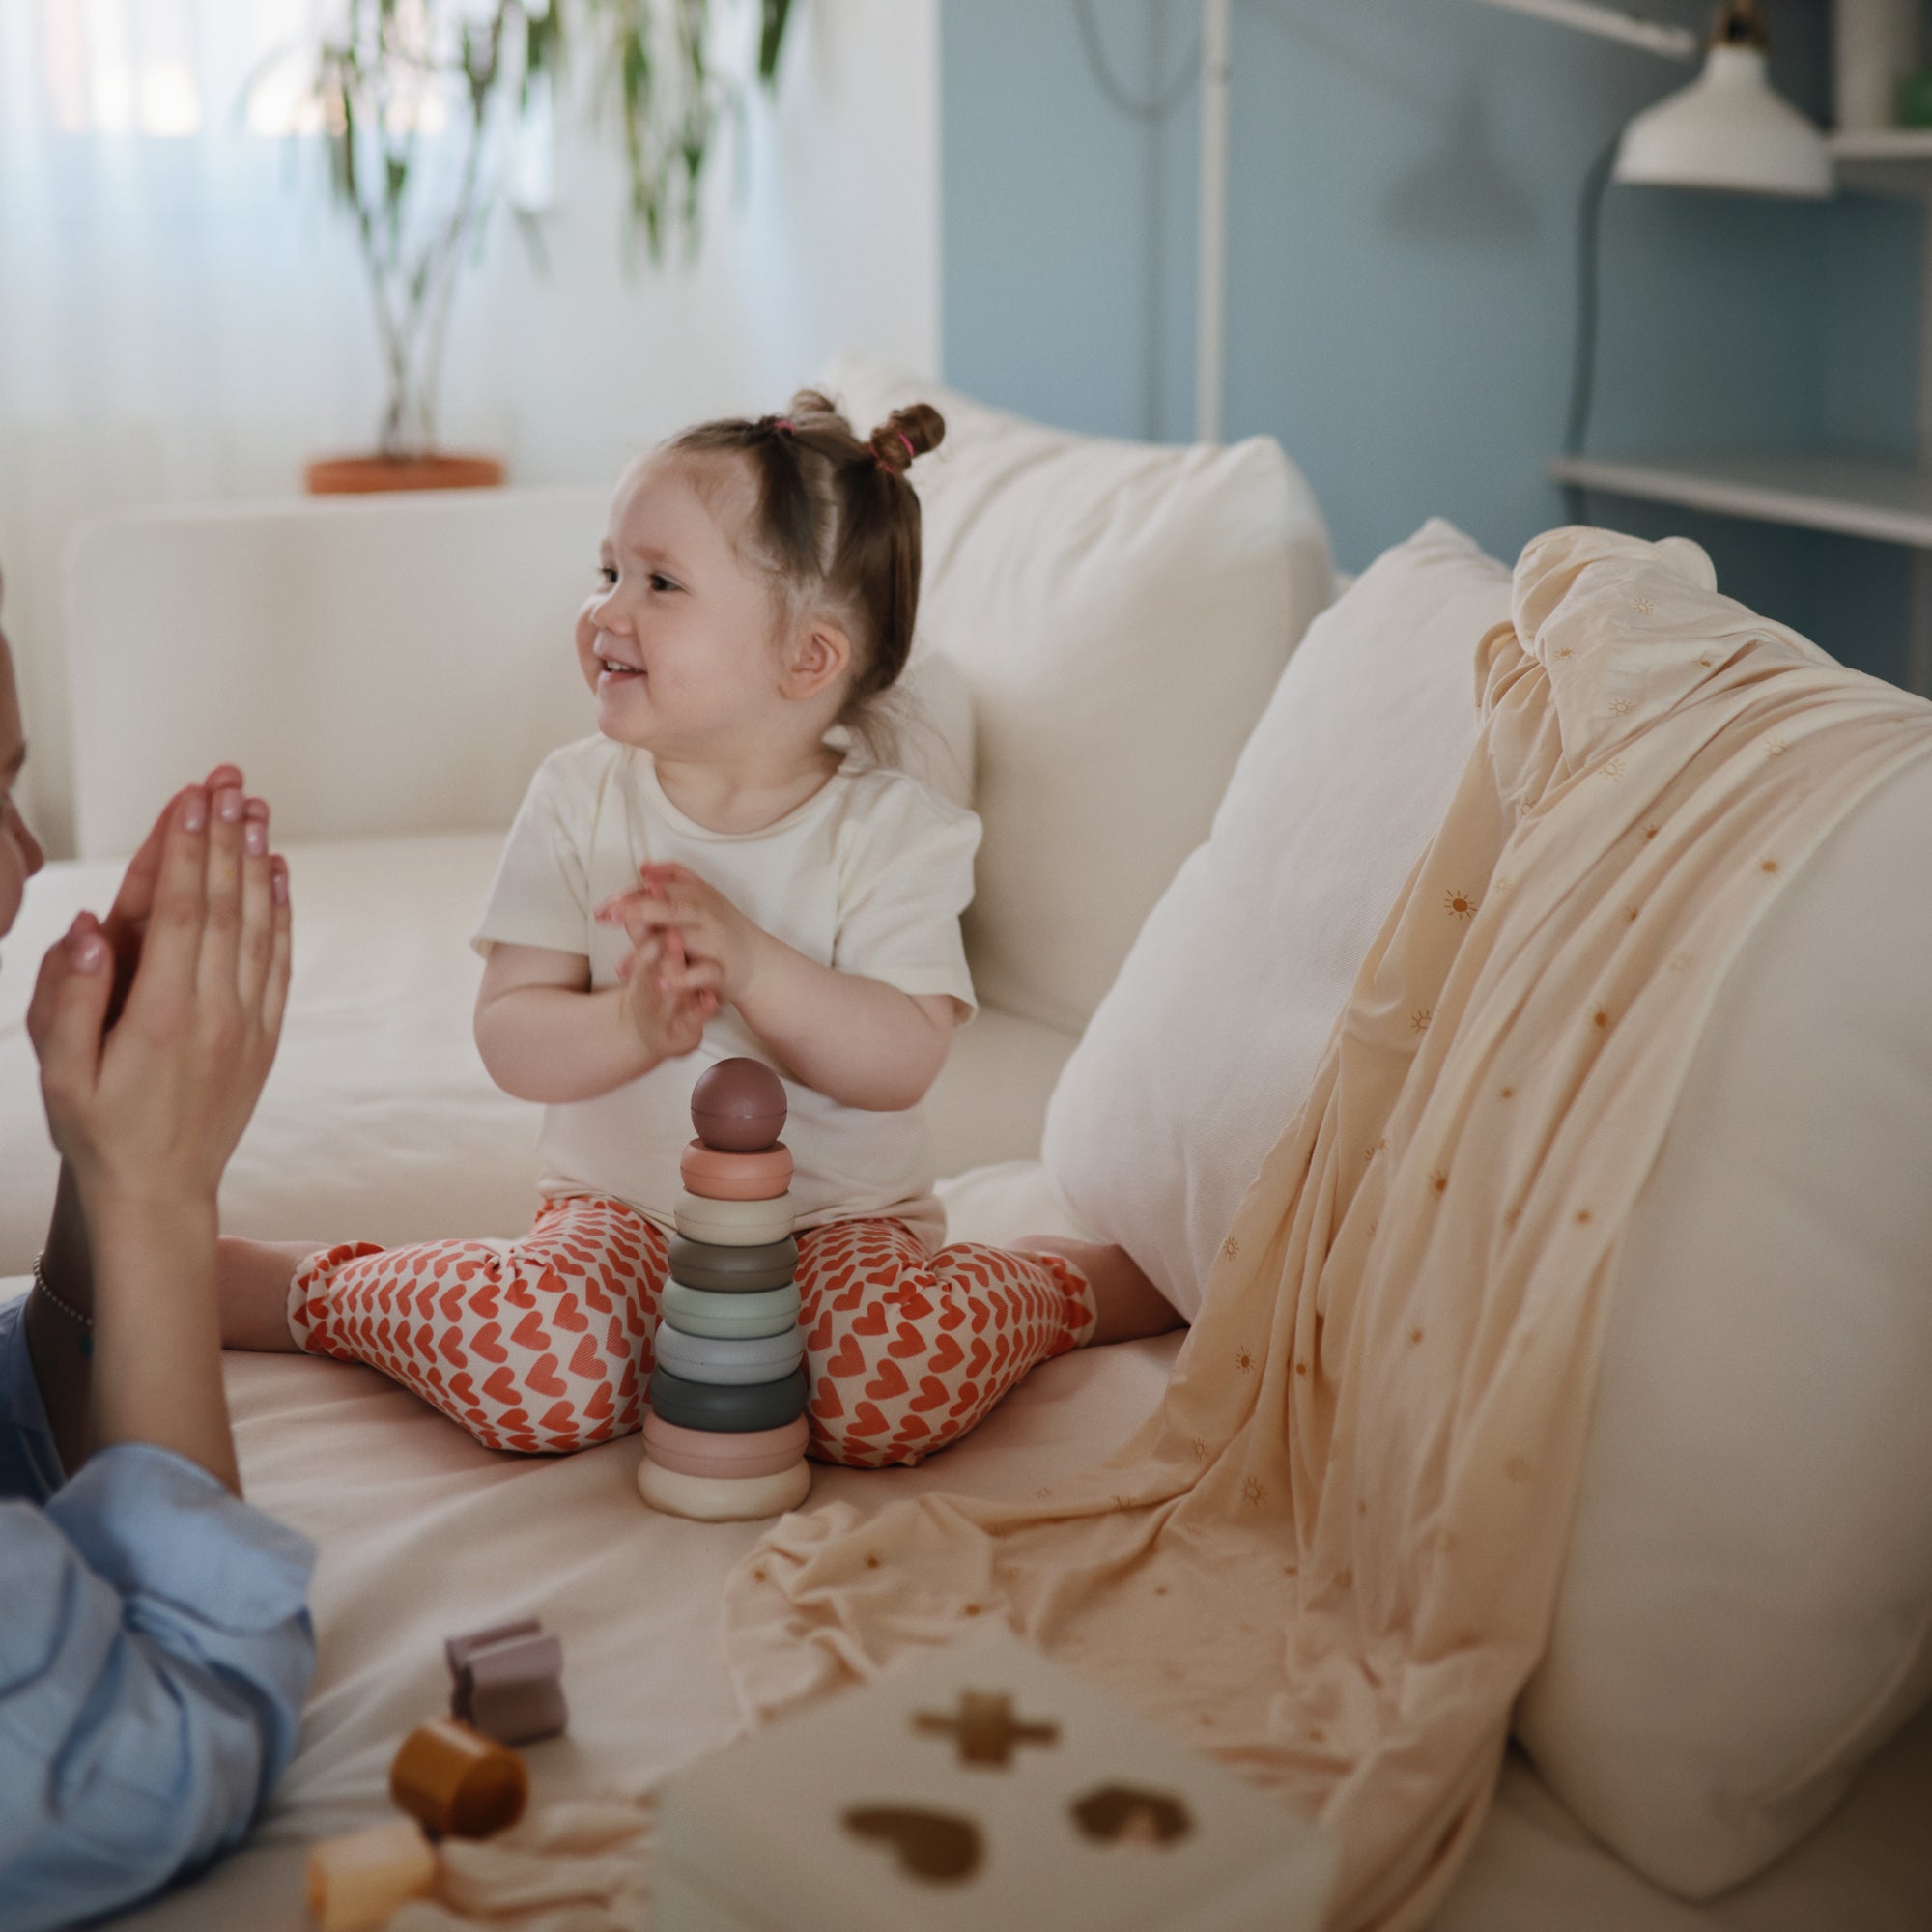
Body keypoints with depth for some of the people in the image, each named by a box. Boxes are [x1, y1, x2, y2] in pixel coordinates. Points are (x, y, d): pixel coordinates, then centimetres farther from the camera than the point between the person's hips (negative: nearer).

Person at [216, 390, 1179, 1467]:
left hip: (839, 1217, -1)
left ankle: (1073, 1284, 1)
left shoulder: (892, 831, -9)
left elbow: (906, 1061, -20)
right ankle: (293, 1286, -2)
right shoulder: (581, 800, -4)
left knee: (900, 1382, -31)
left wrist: (750, 963, -35)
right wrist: (635, 1024, -30)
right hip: (628, 1209, 1)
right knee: (535, 1370, -30)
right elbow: (511, 1041, -9)